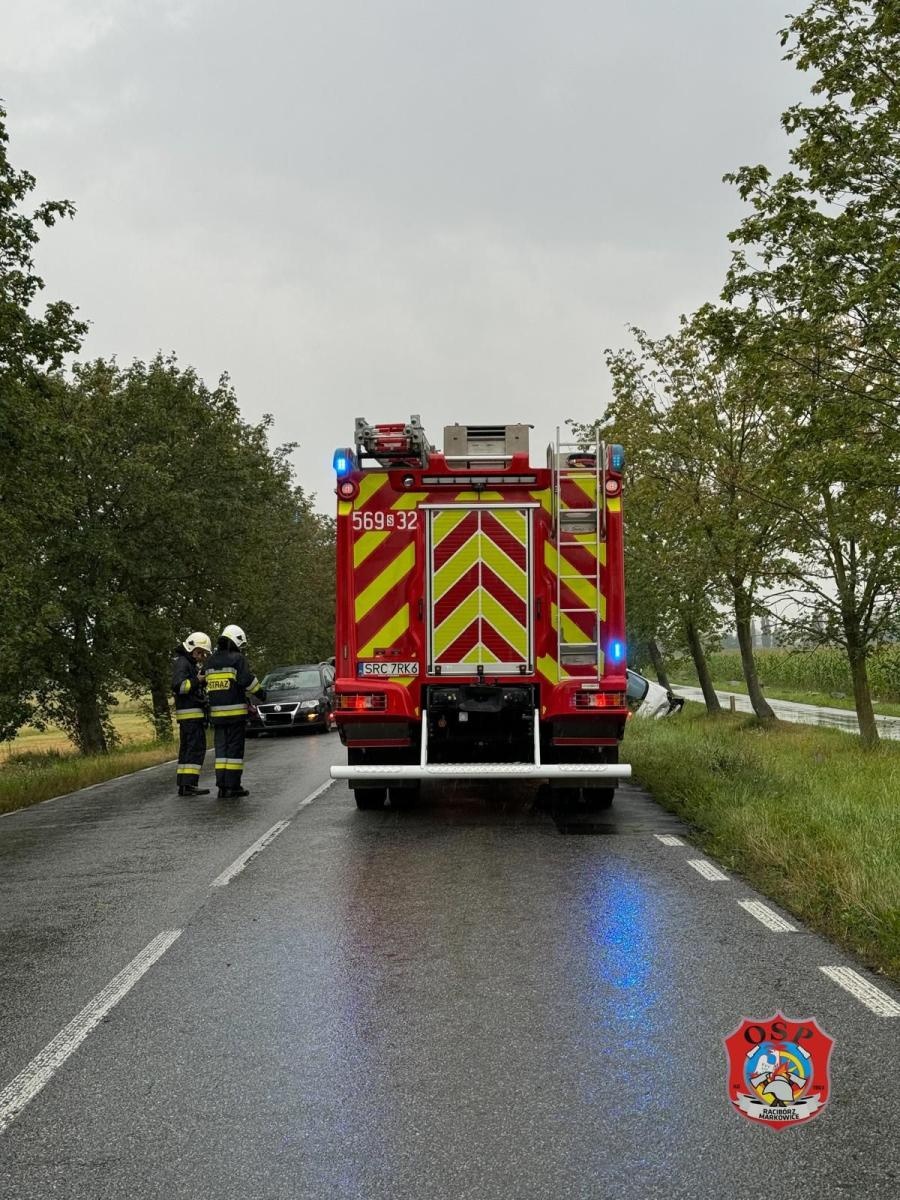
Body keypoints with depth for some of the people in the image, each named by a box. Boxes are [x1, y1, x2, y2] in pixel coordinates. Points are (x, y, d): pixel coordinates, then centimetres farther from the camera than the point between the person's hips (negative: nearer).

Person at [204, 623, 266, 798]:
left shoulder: (211, 661, 13)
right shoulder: (237, 658, -8)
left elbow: (207, 685, 17)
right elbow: (248, 681, -14)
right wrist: (261, 694, 0)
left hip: (216, 712, 6)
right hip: (235, 711, -6)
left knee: (221, 749, 10)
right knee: (234, 749, -2)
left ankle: (222, 786, 8)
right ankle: (232, 787, -3)